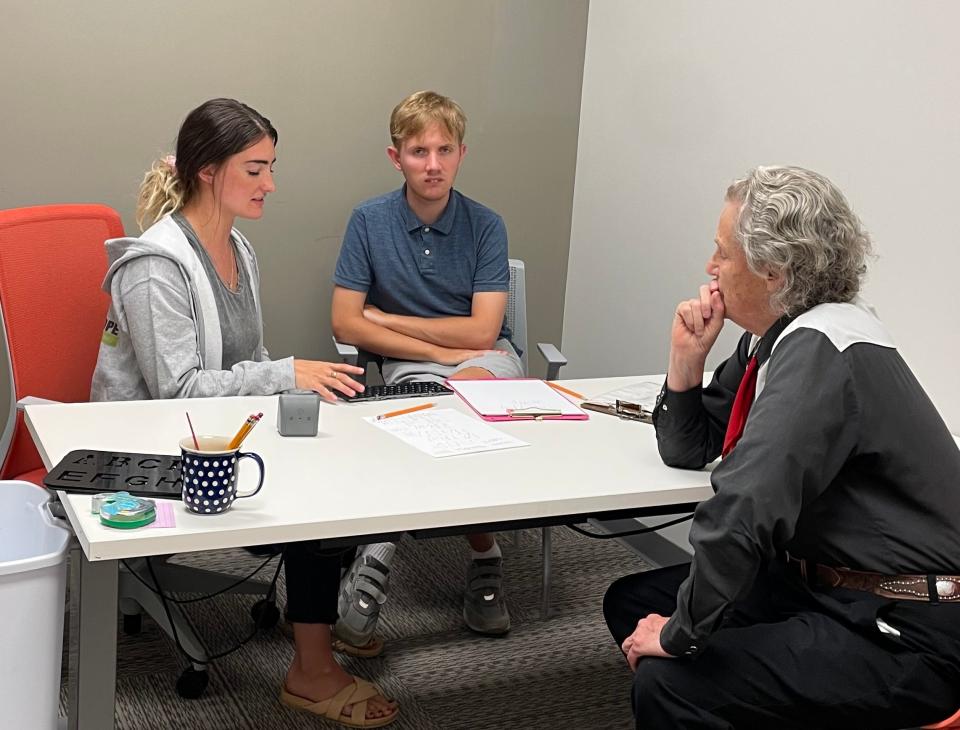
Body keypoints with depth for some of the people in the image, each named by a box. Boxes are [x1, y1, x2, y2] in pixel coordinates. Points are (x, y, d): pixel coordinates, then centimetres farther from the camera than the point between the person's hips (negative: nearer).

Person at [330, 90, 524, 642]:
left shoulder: (486, 226, -1)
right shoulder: (369, 220, -1)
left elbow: (481, 330, -9)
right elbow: (346, 324, -6)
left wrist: (384, 317, -4)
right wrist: (440, 351, -13)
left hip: (486, 358, 1)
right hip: (409, 362, 0)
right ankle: (484, 555, -18)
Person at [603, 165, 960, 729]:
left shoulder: (820, 353, -23)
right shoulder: (775, 338, 6)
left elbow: (742, 512, -31)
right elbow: (687, 449, 15)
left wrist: (681, 633, -19)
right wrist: (688, 356, -1)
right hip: (826, 584, 9)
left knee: (668, 684, -23)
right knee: (632, 601, 9)